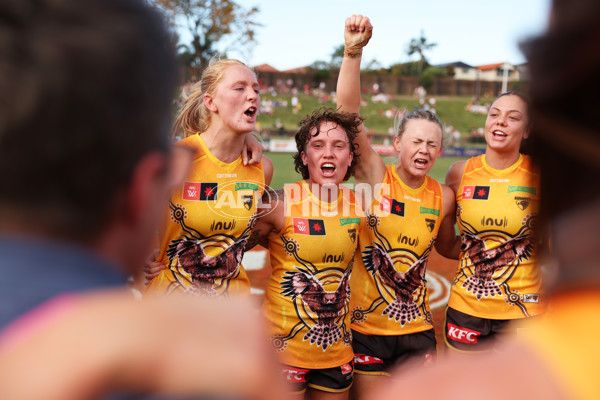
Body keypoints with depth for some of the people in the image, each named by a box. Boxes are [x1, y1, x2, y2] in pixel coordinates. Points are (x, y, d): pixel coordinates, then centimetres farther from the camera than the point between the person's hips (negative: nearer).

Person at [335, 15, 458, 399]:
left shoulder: (443, 197, 0)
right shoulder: (375, 176, -9)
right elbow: (348, 112, -21)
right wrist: (353, 52, -31)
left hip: (417, 329, 3)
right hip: (364, 327, -3)